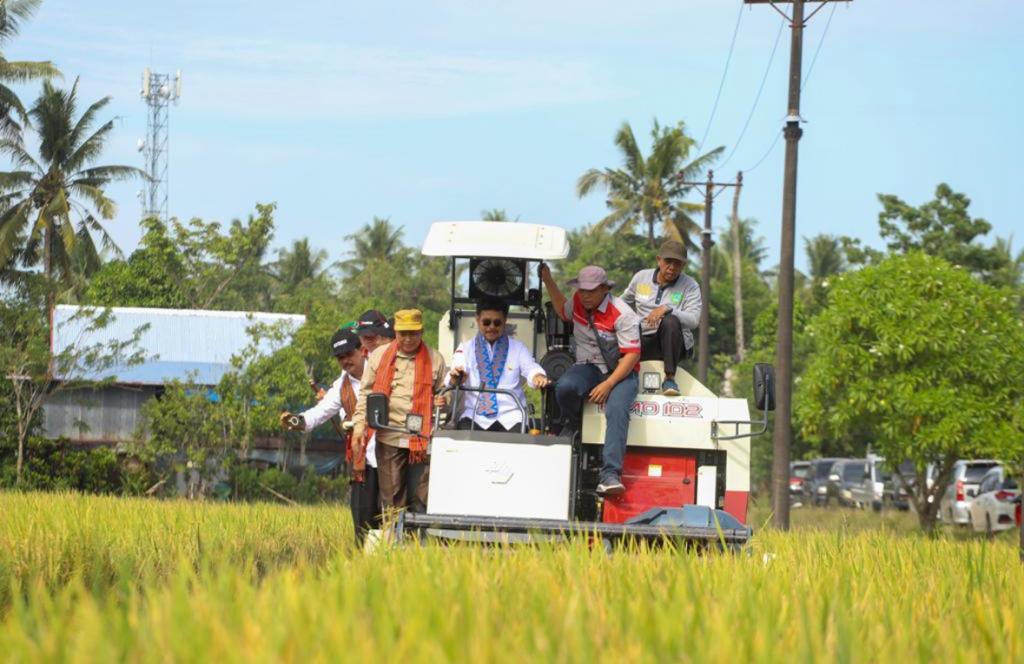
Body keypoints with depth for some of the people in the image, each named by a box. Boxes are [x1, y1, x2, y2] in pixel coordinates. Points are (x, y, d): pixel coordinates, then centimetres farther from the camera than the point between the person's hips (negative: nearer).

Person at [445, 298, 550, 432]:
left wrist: (539, 377, -26)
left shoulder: (518, 348, 16)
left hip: (511, 417, 0)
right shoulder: (466, 348, 14)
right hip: (475, 417, 0)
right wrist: (455, 379, -26)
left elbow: (531, 369, -1)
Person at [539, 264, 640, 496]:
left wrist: (608, 384, -25)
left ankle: (610, 474, -45)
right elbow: (563, 311, 32)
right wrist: (548, 281, 22)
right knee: (565, 387, -32)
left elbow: (632, 355, -16)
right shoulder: (578, 302, 5)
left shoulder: (622, 314, -14)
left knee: (617, 411, -33)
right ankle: (571, 431, -2)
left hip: (620, 372, -4)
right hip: (588, 367, 5)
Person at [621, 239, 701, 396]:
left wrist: (667, 309, -27)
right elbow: (623, 303, 24)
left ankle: (670, 379, -33)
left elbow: (694, 320, -14)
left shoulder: (690, 286, 1)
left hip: (675, 345, -1)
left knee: (671, 321, -37)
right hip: (642, 342, 1)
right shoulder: (641, 277, 10)